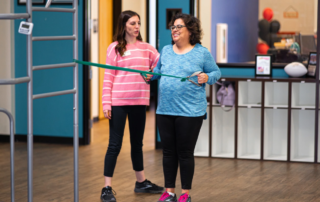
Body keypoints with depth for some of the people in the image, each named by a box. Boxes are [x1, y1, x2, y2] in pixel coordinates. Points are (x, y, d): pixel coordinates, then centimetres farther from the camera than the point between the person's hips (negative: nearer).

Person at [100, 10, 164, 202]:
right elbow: (108, 78, -4)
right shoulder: (115, 48, -1)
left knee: (137, 143, 16)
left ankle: (141, 182, 29)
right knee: (115, 144, -2)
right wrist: (106, 103, -10)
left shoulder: (146, 48, 9)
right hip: (118, 102, -4)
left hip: (139, 102, 4)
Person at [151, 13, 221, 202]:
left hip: (190, 111, -4)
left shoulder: (202, 52, -1)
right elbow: (158, 70, 23)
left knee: (185, 153, 2)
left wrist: (207, 78, -16)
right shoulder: (166, 51, 11)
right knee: (168, 152, 10)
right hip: (165, 110, 4)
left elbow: (216, 72, 4)